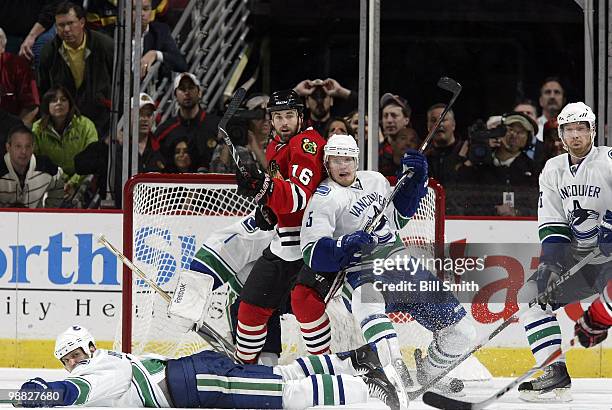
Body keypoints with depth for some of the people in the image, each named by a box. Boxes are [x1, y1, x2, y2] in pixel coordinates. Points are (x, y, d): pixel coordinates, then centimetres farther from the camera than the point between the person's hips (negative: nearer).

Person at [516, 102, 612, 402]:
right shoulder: (553, 170, 7)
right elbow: (551, 223, 3)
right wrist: (551, 262, -11)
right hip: (576, 257, 6)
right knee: (532, 295, -5)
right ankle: (556, 376, -6)